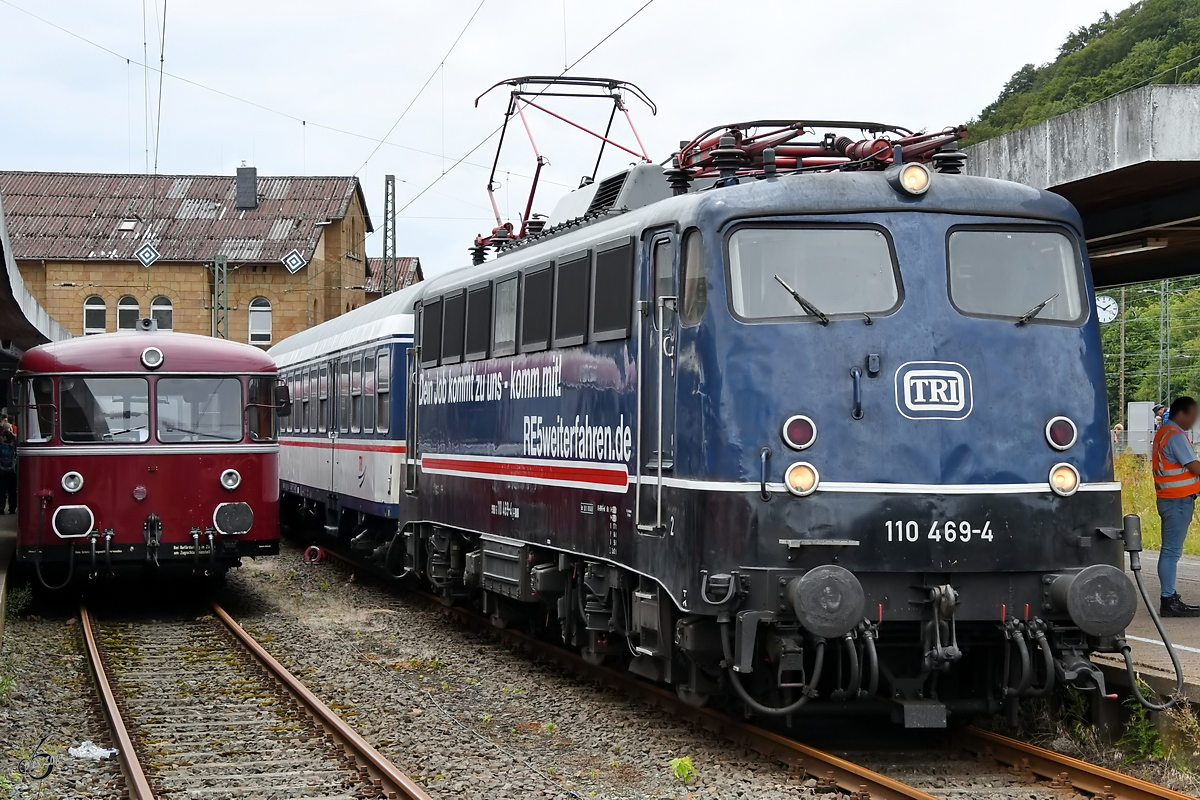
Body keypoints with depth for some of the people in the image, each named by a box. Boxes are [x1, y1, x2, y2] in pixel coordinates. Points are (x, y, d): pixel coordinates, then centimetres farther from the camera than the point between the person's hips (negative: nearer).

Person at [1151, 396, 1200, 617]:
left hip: (1170, 499, 10)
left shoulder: (1164, 433, 16)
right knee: (1172, 551, -9)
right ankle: (1169, 601, -8)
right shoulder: (1176, 436, -16)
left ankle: (1169, 598, 16)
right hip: (1178, 499, -10)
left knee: (1170, 550, 12)